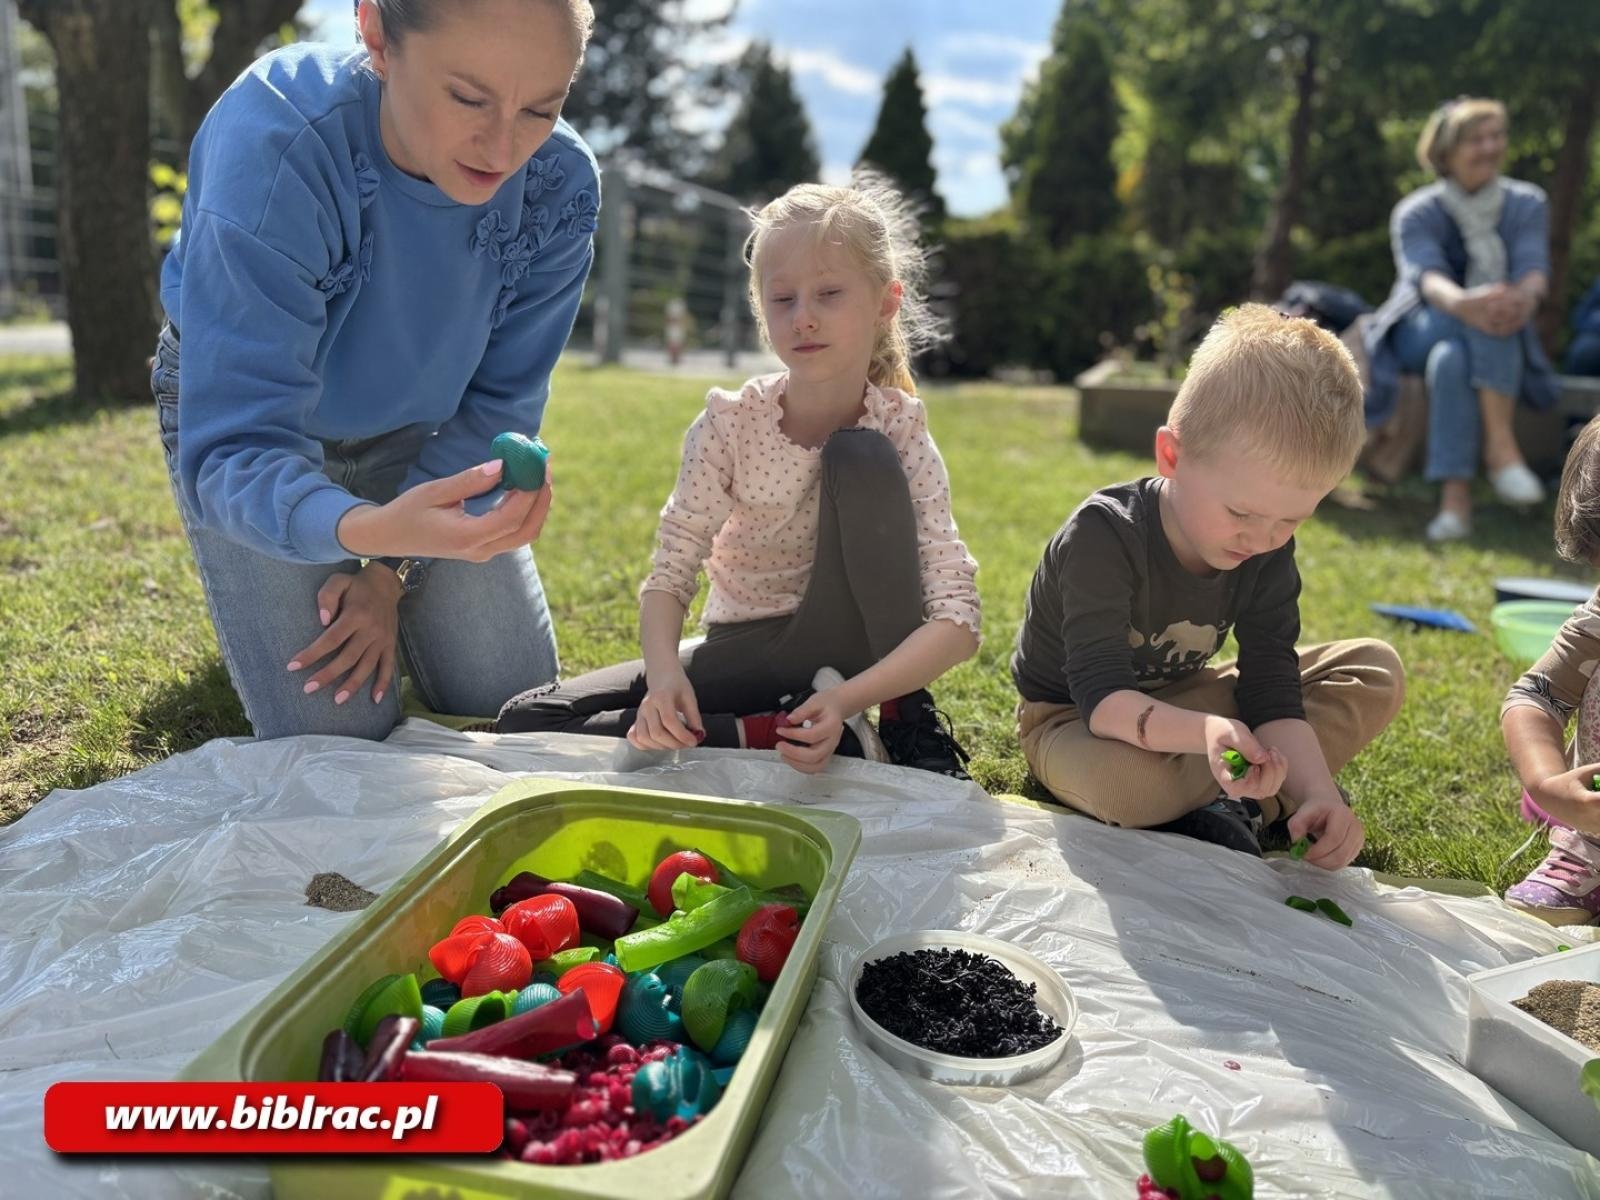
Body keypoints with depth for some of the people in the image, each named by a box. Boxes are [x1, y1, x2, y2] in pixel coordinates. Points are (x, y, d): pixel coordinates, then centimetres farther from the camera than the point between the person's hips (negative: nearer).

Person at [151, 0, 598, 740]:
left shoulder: (560, 185, -25)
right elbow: (240, 449, -39)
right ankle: (255, 609, 24)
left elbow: (496, 403, -13)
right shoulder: (273, 149, -37)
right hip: (247, 420, -3)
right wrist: (372, 530, -61)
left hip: (414, 426, 3)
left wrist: (394, 571, -16)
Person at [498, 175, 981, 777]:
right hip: (742, 656, 3)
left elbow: (958, 621, -23)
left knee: (861, 456, -27)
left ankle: (908, 721, -16)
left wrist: (848, 699, -38)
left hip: (846, 652, -2)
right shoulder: (730, 423, -12)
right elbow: (671, 572, -14)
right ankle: (777, 732, -20)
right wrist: (663, 671, -36)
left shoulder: (900, 433, -15)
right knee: (527, 720, -12)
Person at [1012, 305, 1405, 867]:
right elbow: (1103, 699, -35)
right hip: (1074, 719, -6)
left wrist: (1317, 793, -29)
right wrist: (1206, 732, -53)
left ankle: (1231, 800, -19)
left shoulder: (1268, 553, -12)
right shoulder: (1104, 535, -30)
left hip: (1180, 703, 6)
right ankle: (1258, 791, -12)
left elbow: (1271, 691, -13)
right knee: (1127, 782, -43)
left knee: (1376, 672, -5)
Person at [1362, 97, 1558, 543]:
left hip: (1500, 347, 2)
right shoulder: (1416, 213, -5)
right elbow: (1426, 275, -25)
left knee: (1452, 358, -37)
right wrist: (1463, 303, -50)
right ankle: (1500, 448, -44)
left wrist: (1525, 296, -44)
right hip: (1420, 334, -1)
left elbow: (1534, 266, -17)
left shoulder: (1527, 204, 2)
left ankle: (1454, 498, -44)